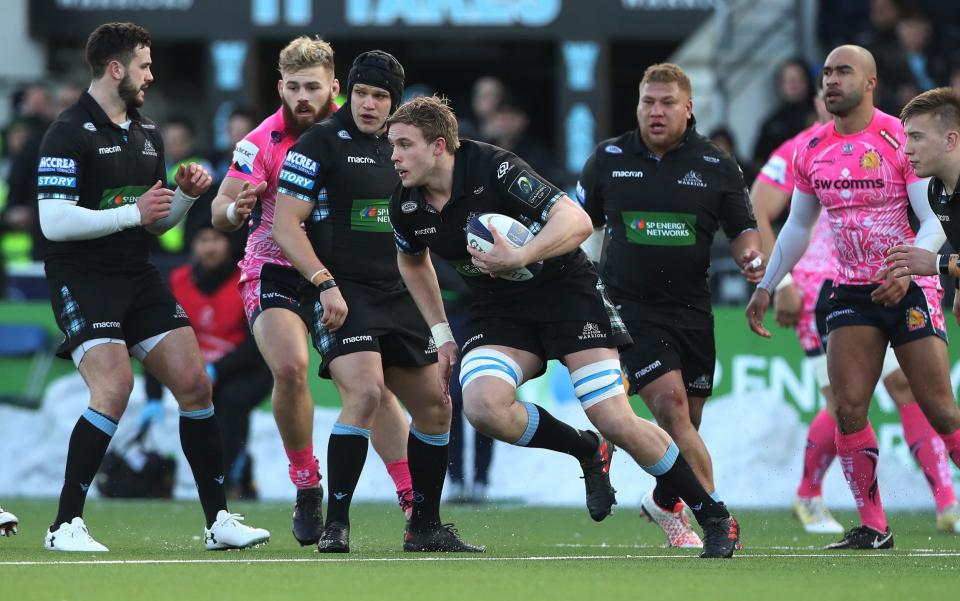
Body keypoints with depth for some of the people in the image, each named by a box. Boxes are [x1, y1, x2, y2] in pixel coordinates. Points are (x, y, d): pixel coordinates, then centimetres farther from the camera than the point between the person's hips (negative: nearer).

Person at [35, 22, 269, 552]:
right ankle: (65, 526, -14)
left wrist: (185, 194, 2)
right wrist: (131, 213, -19)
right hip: (81, 277, -8)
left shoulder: (148, 134, 14)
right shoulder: (69, 134, -12)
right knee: (115, 388, -22)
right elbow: (54, 222, -20)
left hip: (137, 275, 8)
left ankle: (218, 519, 10)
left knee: (194, 384, 1)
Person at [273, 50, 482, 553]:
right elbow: (285, 226, -11)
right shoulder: (321, 144, -6)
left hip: (396, 298, 8)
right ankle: (336, 526, -20)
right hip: (340, 294, -8)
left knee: (434, 407, 8)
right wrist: (325, 284, -21)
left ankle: (425, 527, 23)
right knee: (365, 392, -27)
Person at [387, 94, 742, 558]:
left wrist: (520, 258, -43)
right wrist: (441, 334, 13)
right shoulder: (407, 207, -5)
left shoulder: (493, 168, -23)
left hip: (564, 289, -5)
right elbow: (412, 261, 19)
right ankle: (587, 451, 2)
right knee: (482, 407, -26)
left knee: (614, 420, -15)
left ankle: (715, 517, 3)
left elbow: (577, 222, -29)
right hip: (497, 308, 5)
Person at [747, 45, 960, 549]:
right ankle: (873, 528, -2)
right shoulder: (812, 151, 5)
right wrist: (766, 288, 14)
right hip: (852, 293, 5)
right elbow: (798, 227, 18)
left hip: (909, 289, -5)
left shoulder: (901, 139, -11)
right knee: (849, 408, -8)